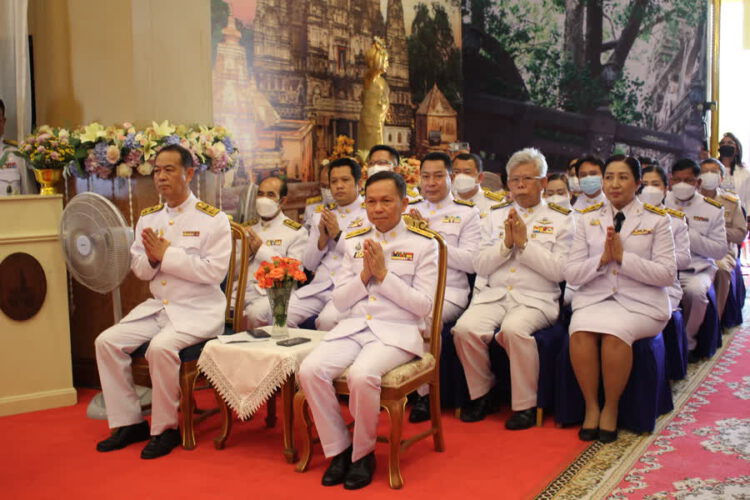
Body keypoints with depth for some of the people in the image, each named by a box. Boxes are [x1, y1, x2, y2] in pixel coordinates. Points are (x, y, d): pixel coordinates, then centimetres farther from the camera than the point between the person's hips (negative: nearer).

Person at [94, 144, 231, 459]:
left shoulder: (212, 218, -7)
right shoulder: (148, 218, 11)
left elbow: (216, 270, -17)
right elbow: (138, 269, 12)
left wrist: (167, 254, -17)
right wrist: (151, 259, -12)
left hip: (198, 311, -7)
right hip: (156, 306, 7)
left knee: (161, 347, -31)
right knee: (106, 342, -10)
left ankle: (165, 429, -10)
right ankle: (128, 423, 4)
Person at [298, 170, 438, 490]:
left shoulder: (423, 244, 1)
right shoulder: (354, 241, 13)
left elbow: (423, 305, -6)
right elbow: (339, 302, 10)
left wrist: (384, 274, -12)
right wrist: (364, 275, -7)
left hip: (397, 332, -4)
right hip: (353, 327, 4)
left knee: (361, 375, -33)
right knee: (310, 370, -23)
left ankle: (362, 454, -5)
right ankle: (339, 449, -2)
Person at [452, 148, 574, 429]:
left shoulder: (560, 219, 8)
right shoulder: (495, 216, 17)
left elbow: (559, 271, -4)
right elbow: (480, 265, 9)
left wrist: (524, 242, -10)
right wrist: (506, 243, -7)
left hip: (536, 299, -3)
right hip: (493, 295, 3)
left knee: (514, 329, -35)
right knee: (465, 328, -26)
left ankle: (525, 405, -15)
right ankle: (482, 395, -1)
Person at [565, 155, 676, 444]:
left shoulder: (657, 220, 4)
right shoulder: (588, 219, 10)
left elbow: (667, 274, -4)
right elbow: (571, 274, 5)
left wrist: (623, 257, -14)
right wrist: (601, 259, -13)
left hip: (640, 302, -2)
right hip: (594, 298, 2)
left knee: (615, 333, -33)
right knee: (580, 333, -30)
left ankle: (611, 407, -10)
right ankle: (591, 406, -9)